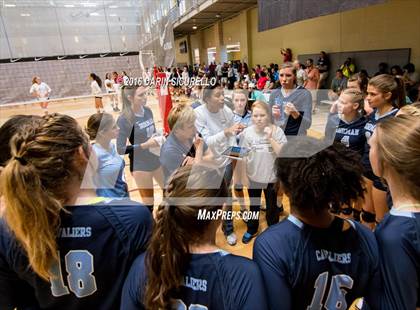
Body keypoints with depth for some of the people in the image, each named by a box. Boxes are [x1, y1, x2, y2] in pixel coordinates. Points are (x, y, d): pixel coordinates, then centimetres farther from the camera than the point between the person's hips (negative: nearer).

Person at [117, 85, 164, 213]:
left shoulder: (148, 111, -2)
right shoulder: (124, 119, -19)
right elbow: (120, 149, -19)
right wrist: (144, 145, -26)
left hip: (156, 160, 6)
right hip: (140, 165, -6)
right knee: (148, 203, 5)